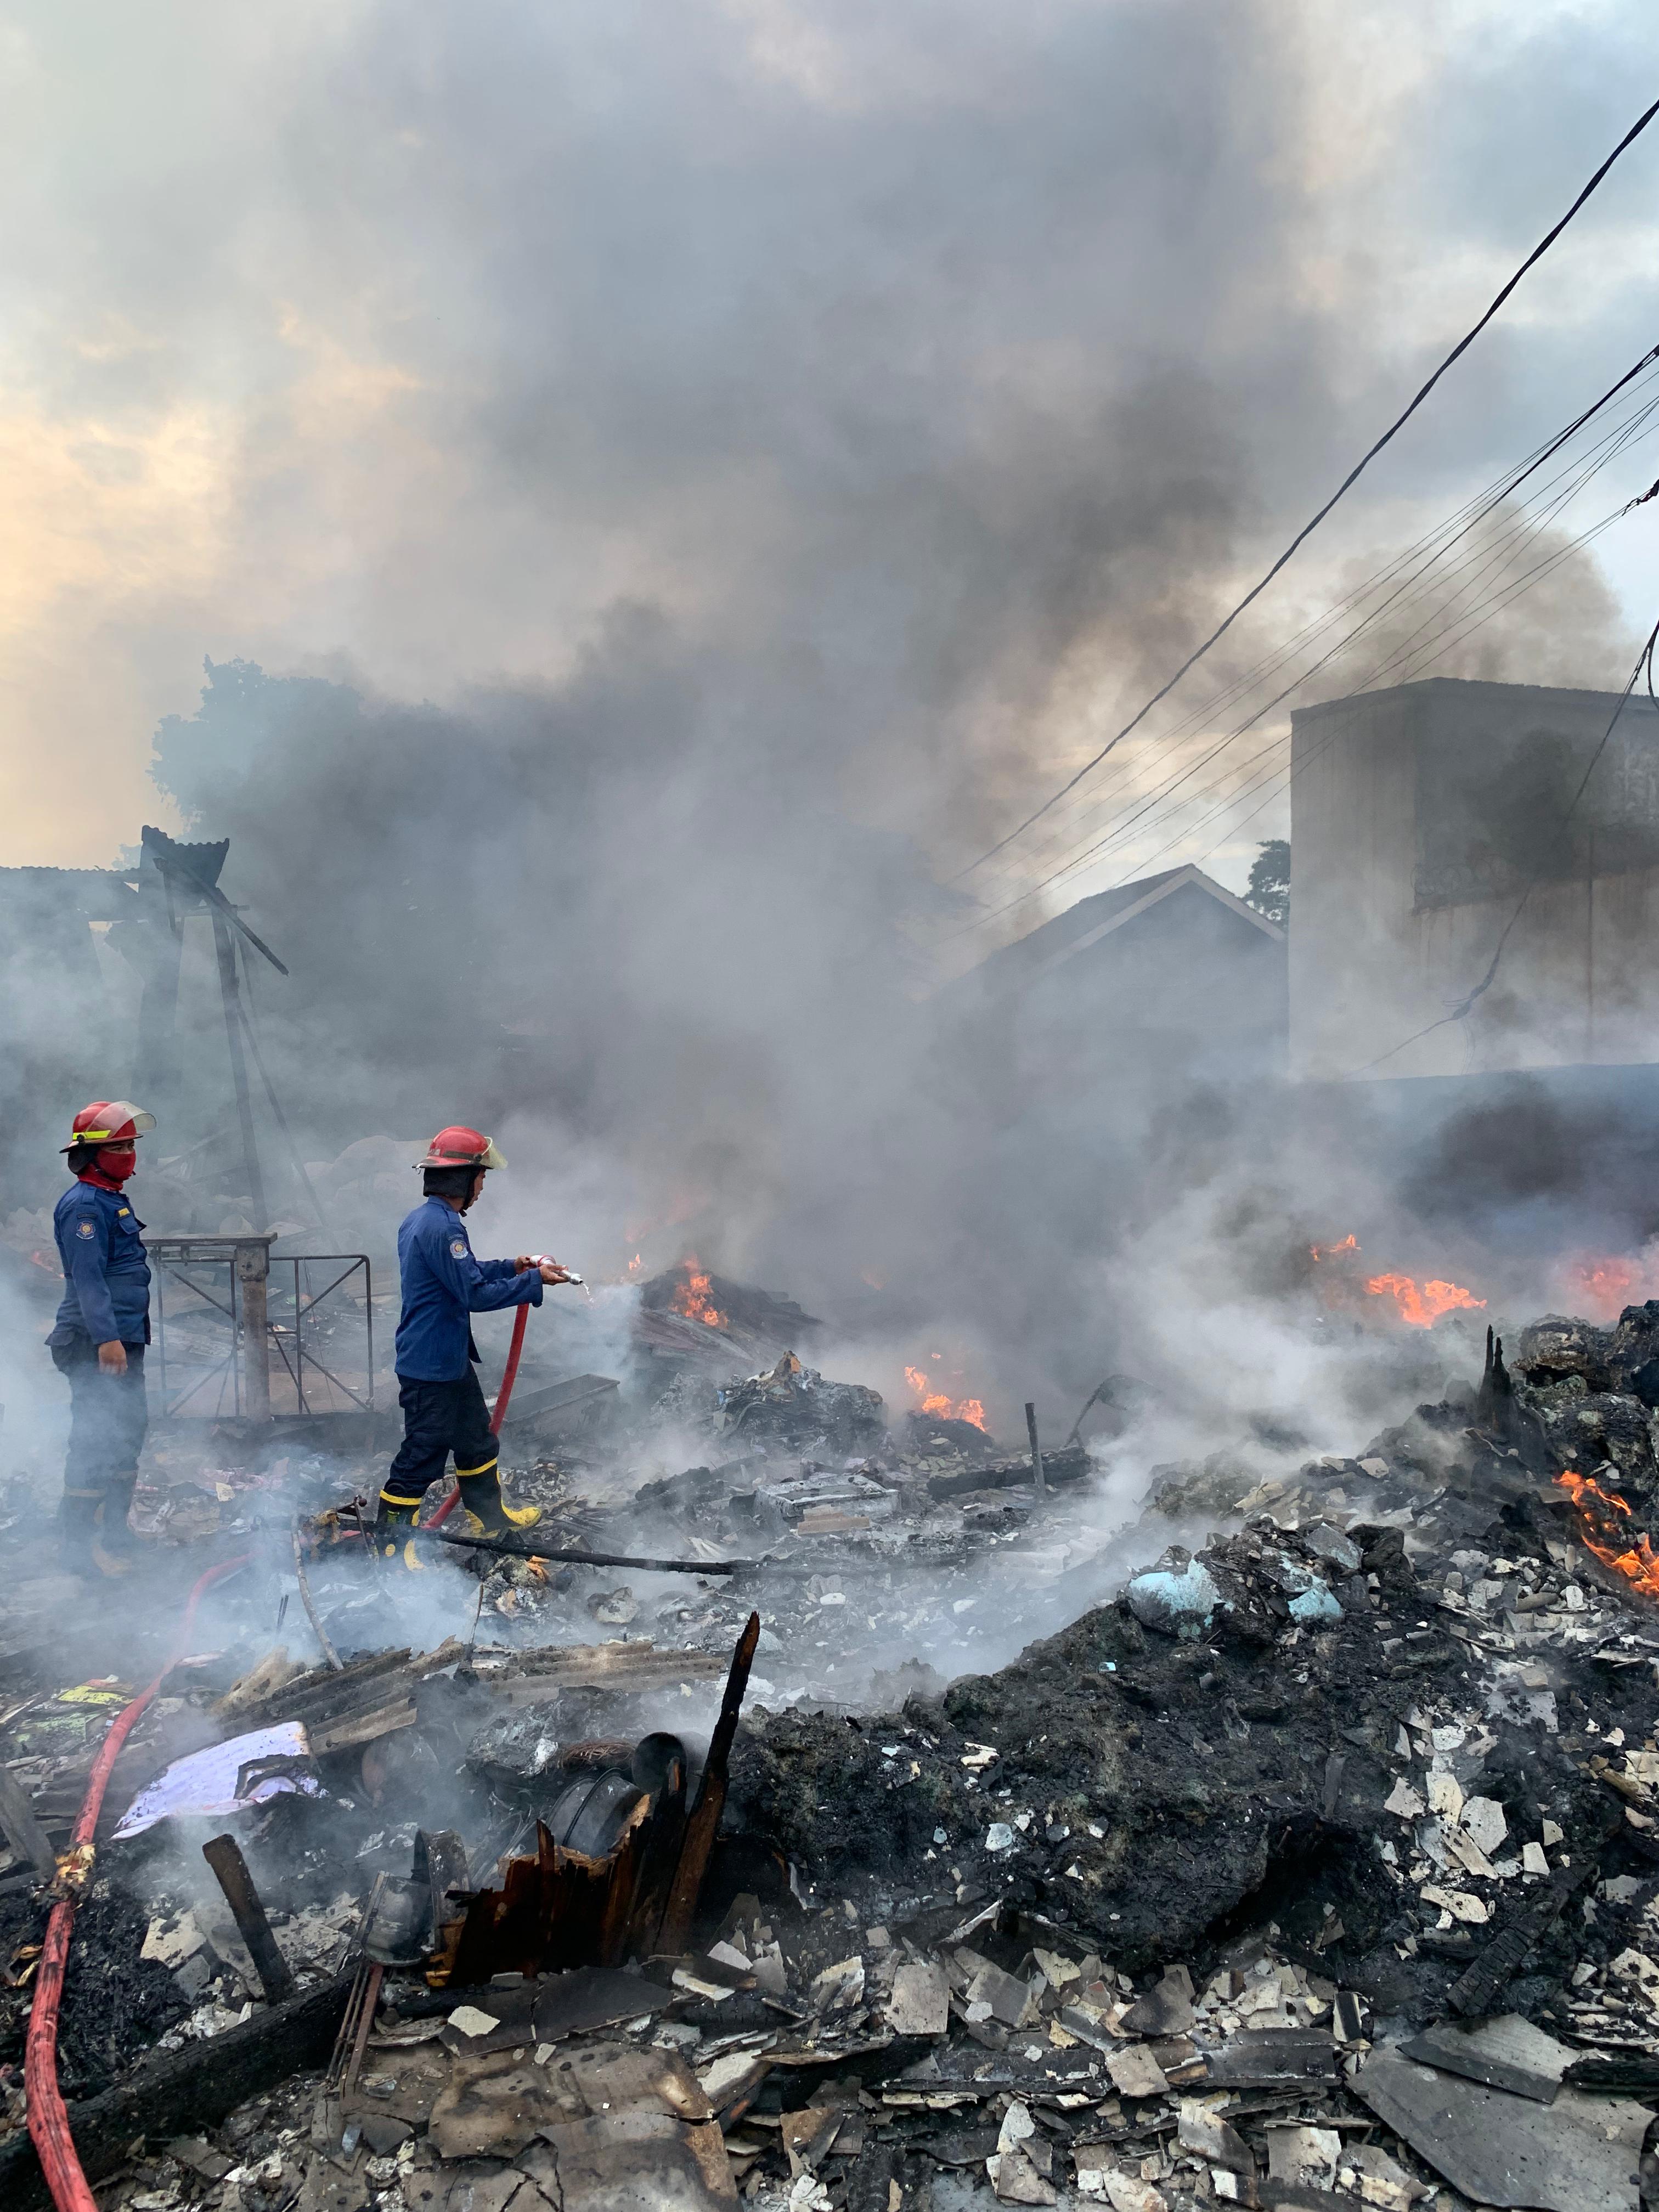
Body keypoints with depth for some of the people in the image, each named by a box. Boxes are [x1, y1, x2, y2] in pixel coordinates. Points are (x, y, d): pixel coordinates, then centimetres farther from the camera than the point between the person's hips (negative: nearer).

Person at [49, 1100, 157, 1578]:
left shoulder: (113, 1199, 17)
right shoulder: (84, 1205, -14)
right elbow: (88, 1278, -22)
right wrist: (106, 1338, -27)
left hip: (123, 1340, 10)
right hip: (96, 1344, -10)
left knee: (128, 1432, 16)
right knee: (96, 1440, -7)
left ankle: (113, 1534, 26)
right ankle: (81, 1544, 0)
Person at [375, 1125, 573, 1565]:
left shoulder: (420, 1219, 8)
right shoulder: (442, 1227, -25)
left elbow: (465, 1273, 19)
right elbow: (475, 1294, -26)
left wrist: (512, 1267, 11)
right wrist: (535, 1281, -17)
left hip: (450, 1360, 11)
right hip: (431, 1367, -11)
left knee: (476, 1435, 23)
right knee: (423, 1452, 1)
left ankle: (490, 1514, 39)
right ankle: (391, 1538, 14)